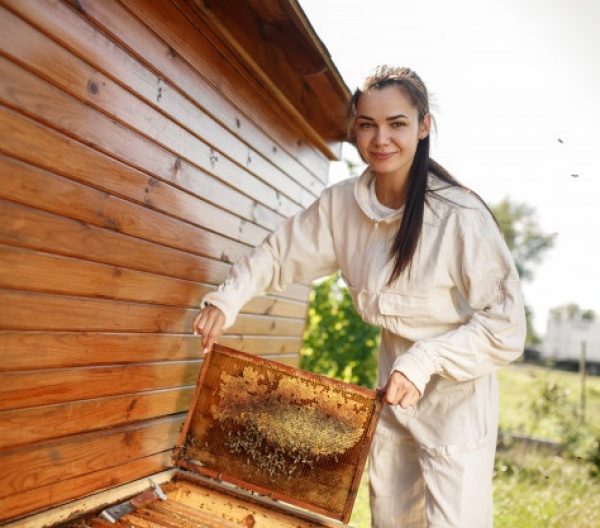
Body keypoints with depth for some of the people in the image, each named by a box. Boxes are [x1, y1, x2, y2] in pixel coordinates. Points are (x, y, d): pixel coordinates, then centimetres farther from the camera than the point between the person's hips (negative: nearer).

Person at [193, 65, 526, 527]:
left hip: (456, 396, -5)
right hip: (393, 387, 6)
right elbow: (280, 252, 4)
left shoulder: (461, 215, -25)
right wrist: (226, 300, -8)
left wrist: (426, 360, -31)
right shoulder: (341, 204, -8)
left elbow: (504, 325, -21)